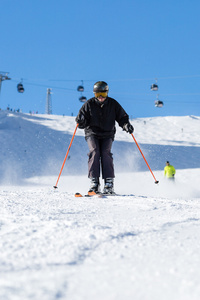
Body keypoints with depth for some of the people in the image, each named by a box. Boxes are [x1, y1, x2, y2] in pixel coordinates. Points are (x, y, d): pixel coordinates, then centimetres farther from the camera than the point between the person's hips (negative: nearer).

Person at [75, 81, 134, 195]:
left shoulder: (113, 104, 0)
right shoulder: (89, 104, -3)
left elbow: (122, 117, 6)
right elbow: (81, 123, -1)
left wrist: (126, 125, -15)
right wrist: (81, 121, -25)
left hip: (107, 135, 0)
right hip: (92, 133, 0)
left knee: (106, 153, -21)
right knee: (94, 152, -22)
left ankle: (109, 183, -19)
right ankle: (94, 183, -22)